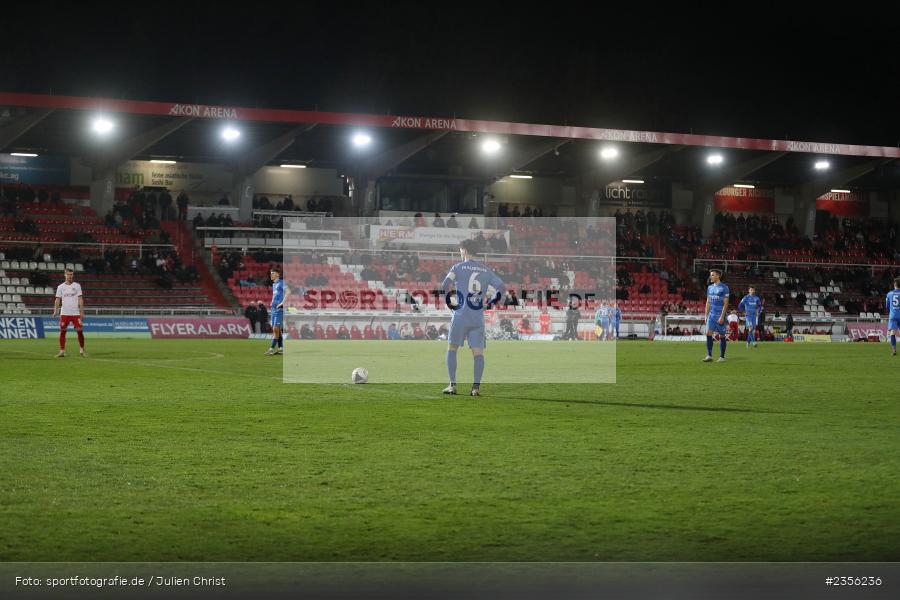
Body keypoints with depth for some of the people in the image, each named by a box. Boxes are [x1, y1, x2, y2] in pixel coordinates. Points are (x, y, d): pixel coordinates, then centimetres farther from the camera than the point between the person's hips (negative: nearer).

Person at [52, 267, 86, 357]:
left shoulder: (77, 286, 6)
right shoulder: (60, 287, 6)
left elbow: (80, 299, 3)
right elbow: (58, 299, 5)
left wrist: (82, 312, -5)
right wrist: (55, 311, -8)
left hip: (76, 313, 0)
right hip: (64, 313, 1)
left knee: (80, 331, -5)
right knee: (62, 331, -2)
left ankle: (82, 350, 8)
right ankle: (62, 351, 3)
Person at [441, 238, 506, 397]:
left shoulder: (458, 267, -1)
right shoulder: (485, 270, 10)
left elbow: (446, 284, -16)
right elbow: (502, 287, 9)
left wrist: (448, 301, -3)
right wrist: (490, 303, 15)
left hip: (460, 316, -3)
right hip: (478, 318, 3)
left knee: (452, 349, 9)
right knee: (478, 352, 2)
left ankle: (452, 385, 3)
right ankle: (476, 386, -8)